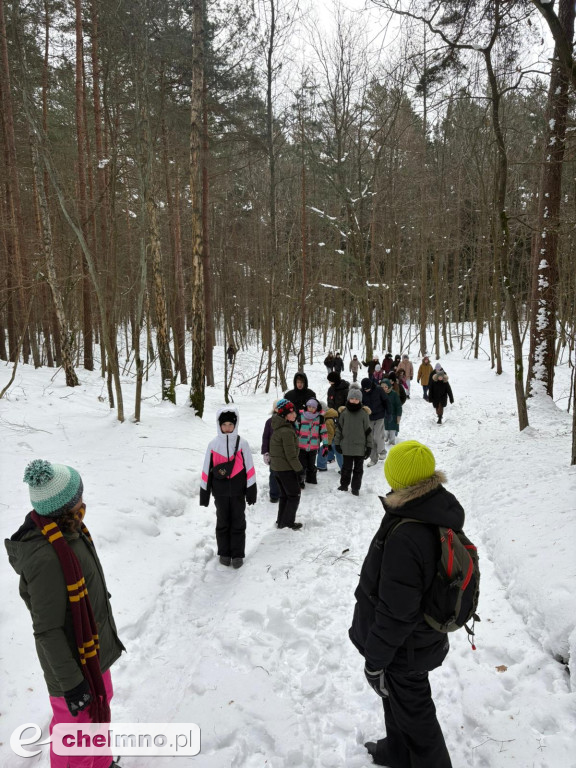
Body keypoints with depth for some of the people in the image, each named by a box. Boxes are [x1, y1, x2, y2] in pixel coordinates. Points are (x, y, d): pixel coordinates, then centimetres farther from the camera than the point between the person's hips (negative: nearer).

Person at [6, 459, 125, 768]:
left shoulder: (66, 530, -7)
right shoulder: (47, 558, -35)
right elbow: (48, 630, -27)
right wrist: (71, 683, -19)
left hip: (95, 649, 9)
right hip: (75, 661, -9)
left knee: (100, 709, 30)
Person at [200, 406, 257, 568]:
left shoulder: (242, 443, -5)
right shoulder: (213, 444, -2)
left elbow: (249, 467, -1)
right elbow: (207, 469, 3)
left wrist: (251, 490, -2)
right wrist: (204, 492, 4)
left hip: (238, 490, -1)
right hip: (220, 491, 1)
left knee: (238, 523, 6)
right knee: (222, 522, 12)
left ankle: (237, 554, 17)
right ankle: (224, 553, 25)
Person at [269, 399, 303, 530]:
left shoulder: (277, 428, 7)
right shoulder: (287, 431, -23)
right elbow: (291, 454, -22)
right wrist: (299, 469, -12)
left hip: (276, 467, 9)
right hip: (286, 468, -9)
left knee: (284, 495, 20)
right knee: (294, 495, 5)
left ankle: (281, 521, 27)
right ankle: (288, 522, 11)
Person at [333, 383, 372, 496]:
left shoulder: (364, 413, -5)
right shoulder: (343, 412, -2)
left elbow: (368, 431, -1)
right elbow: (338, 428, 5)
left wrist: (369, 446, -1)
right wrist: (337, 443, 5)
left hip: (360, 447, 0)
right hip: (346, 446, 0)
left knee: (358, 468, 10)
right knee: (346, 467, 12)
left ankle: (355, 488, 22)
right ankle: (344, 485, 28)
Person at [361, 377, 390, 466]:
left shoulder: (379, 390, -13)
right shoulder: (361, 392, -8)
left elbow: (386, 402, -3)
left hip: (379, 417, -3)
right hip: (369, 418, 3)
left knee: (378, 436, -10)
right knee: (370, 439, 5)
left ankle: (382, 451, 19)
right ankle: (373, 458, 18)